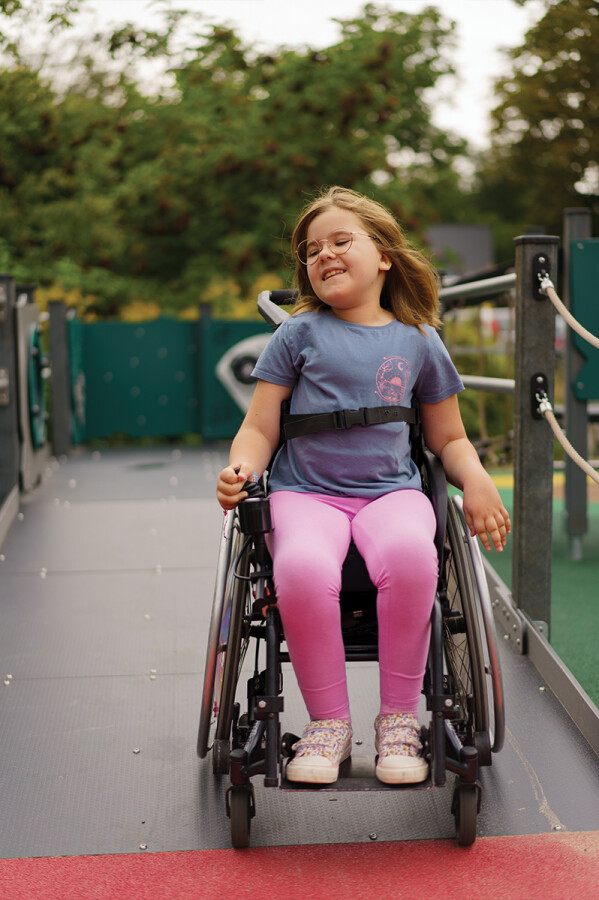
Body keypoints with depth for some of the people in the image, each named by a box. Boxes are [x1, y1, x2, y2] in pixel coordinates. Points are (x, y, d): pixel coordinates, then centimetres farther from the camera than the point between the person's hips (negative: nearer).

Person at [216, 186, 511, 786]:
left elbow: (448, 437, 21)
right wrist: (240, 469, -13)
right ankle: (328, 722, -14)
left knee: (410, 554, -36)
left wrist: (476, 479, 0)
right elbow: (260, 427, 8)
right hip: (305, 490, 0)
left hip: (390, 490, 1)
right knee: (302, 568, -36)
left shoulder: (418, 341, 14)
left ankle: (398, 719, -16)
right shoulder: (299, 334, 10)